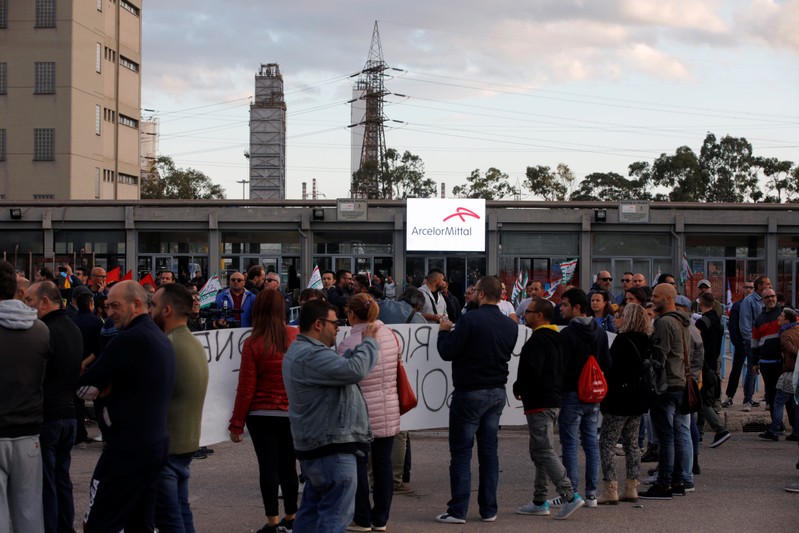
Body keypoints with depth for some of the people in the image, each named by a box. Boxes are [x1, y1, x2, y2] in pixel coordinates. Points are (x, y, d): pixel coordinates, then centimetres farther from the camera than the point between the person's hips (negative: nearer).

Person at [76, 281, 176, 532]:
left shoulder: (128, 340, -17)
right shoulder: (161, 338, 13)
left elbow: (85, 388, -13)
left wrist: (103, 388, 7)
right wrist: (108, 387, 0)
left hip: (127, 449, -9)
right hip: (157, 443, 9)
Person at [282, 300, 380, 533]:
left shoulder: (299, 351, 16)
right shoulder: (312, 355, -21)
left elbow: (341, 366, 16)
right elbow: (355, 370, -29)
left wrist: (362, 346, 5)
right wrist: (369, 341, -13)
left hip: (315, 444, 11)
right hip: (332, 448, -11)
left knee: (312, 509, 18)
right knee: (336, 514, -8)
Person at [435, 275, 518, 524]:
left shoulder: (470, 320, -17)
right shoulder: (510, 326, 4)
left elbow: (447, 352, -15)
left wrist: (444, 331, 5)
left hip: (470, 392, -6)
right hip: (497, 392, 6)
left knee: (461, 452, -1)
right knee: (489, 451, 10)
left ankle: (458, 510, -1)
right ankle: (489, 510, 13)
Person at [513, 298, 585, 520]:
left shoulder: (537, 340, -16)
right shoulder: (558, 339, 15)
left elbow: (531, 371, -24)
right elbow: (562, 370, 18)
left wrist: (517, 388, -5)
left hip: (539, 404, -10)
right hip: (554, 400, 10)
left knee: (544, 452, -9)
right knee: (540, 452, 15)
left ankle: (570, 496, -14)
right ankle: (539, 502, 18)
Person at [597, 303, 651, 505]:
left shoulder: (622, 341, -16)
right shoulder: (648, 342, 7)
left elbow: (612, 371, -16)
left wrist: (604, 400, -9)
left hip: (620, 400, -8)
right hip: (638, 401, 8)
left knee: (607, 443, -3)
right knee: (632, 444, 15)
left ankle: (610, 490, -8)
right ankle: (631, 488, 17)